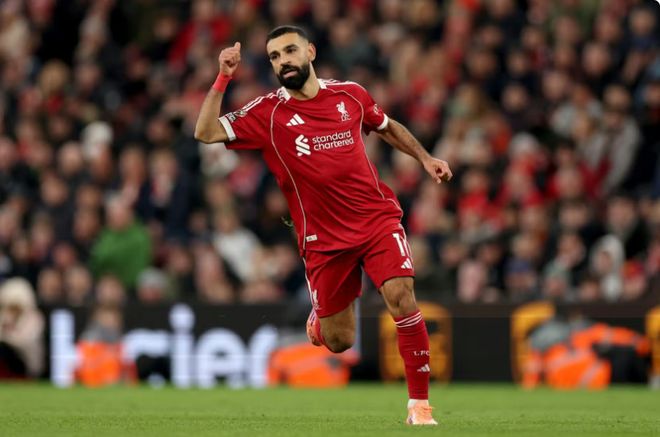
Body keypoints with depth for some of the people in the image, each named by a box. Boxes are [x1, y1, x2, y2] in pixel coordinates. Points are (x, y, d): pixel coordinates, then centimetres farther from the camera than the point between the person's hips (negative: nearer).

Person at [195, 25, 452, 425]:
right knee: (338, 343, 4)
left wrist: (425, 158, 16)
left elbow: (389, 127, 23)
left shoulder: (350, 94, 4)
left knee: (401, 296, -22)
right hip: (323, 238, -1)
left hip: (377, 218, 1)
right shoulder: (267, 113, -4)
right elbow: (206, 133, -13)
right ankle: (320, 316, 44)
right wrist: (223, 79, -20)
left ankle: (419, 403, -12)